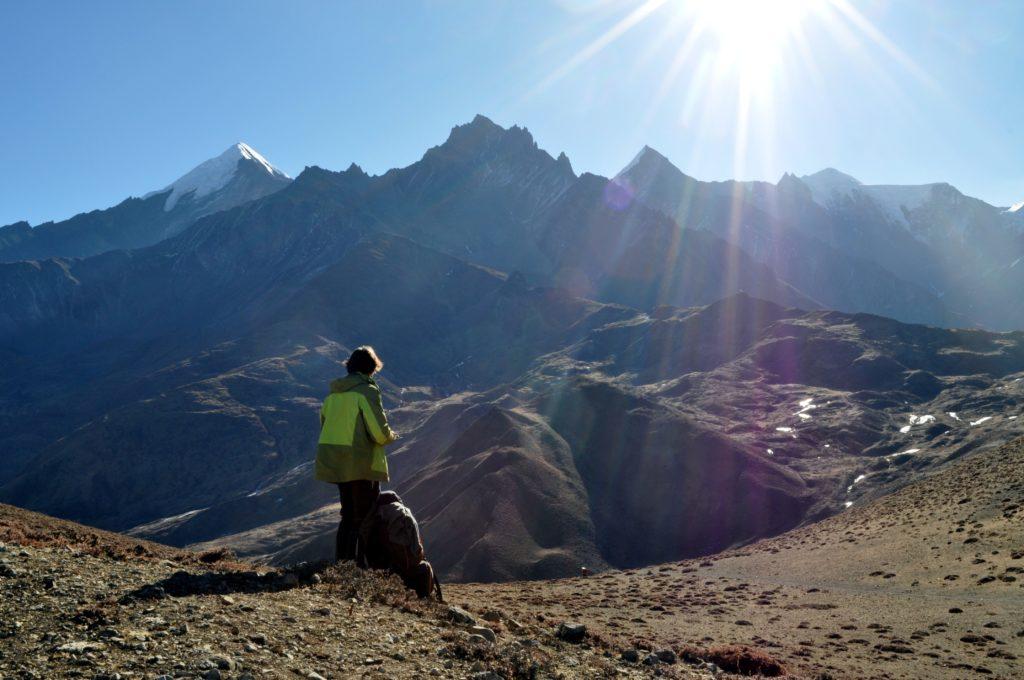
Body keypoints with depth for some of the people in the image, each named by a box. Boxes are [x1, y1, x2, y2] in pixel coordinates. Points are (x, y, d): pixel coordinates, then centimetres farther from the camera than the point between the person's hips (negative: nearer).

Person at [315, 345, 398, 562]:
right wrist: (391, 436, 4)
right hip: (362, 465, -7)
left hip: (334, 463, 7)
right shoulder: (367, 391, -13)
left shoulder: (333, 394, 9)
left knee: (348, 515, 20)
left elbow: (325, 427, 17)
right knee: (365, 519, 2)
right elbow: (380, 432, -18)